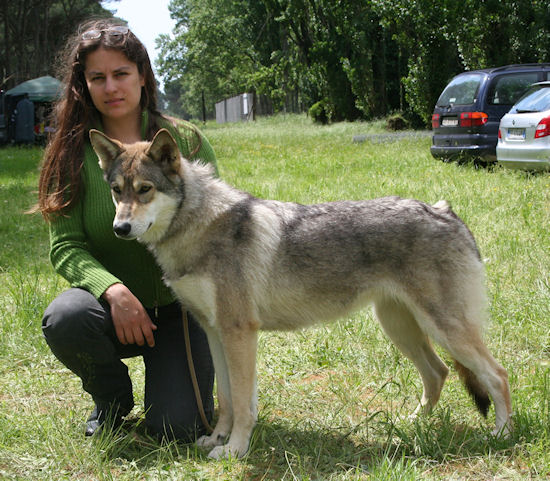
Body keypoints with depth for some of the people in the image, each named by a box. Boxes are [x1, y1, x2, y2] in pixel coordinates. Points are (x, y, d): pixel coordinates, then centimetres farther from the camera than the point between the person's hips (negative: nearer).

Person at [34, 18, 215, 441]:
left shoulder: (186, 141, -3)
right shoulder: (72, 153, -4)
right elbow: (65, 246, -9)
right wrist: (112, 289, -28)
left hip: (178, 306, 0)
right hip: (111, 301, 1)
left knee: (179, 427, -16)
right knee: (65, 319, -34)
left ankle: (167, 371, 22)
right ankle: (112, 398, 1)